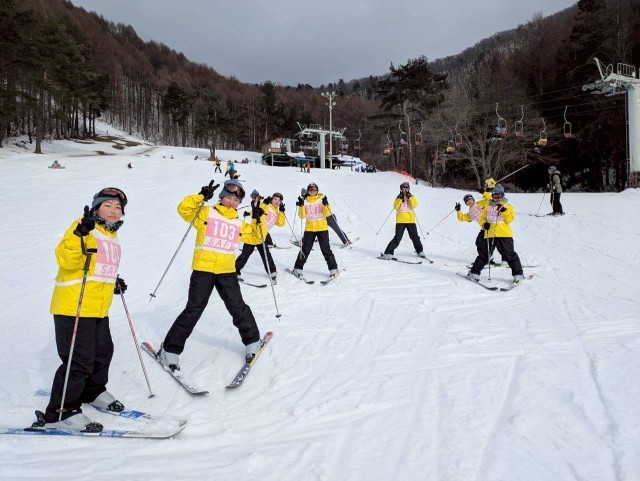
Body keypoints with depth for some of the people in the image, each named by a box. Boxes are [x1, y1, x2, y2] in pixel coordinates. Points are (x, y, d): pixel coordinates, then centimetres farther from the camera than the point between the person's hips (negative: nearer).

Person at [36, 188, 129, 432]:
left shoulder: (112, 236, 17)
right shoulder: (85, 227, -12)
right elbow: (67, 260, -26)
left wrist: (114, 282, 15)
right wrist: (80, 234, -39)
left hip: (99, 310, 9)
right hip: (74, 308, -9)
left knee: (103, 352, 20)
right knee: (79, 360, -6)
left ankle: (93, 391, 43)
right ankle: (60, 412, 7)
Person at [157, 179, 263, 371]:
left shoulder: (239, 224, 16)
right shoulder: (205, 213, 4)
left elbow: (256, 236, 22)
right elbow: (183, 209, -8)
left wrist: (258, 219, 8)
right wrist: (201, 197, -17)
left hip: (227, 271, 4)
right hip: (203, 269, -3)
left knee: (238, 308, 7)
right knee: (193, 310, -4)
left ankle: (252, 340, 26)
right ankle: (170, 349, 8)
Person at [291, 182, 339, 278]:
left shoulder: (322, 198, 0)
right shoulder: (304, 200, 4)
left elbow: (328, 214, -8)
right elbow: (302, 215, -3)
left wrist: (325, 204, -24)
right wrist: (301, 205, -17)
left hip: (322, 228, -1)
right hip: (309, 228, 1)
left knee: (326, 249, 0)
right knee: (305, 249, 4)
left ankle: (333, 268, 10)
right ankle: (298, 268, 15)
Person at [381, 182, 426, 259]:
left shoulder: (412, 197, 10)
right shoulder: (399, 197, 7)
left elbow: (415, 204, -9)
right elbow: (396, 207, -8)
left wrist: (410, 197, -16)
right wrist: (400, 198, -16)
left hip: (410, 220, 2)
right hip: (400, 221, -2)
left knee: (415, 237, 10)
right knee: (397, 238, -11)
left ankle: (420, 251, 30)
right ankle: (388, 253, -7)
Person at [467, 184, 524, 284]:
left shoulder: (508, 206, 7)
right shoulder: (488, 207, 14)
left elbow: (510, 218, -5)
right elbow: (482, 217, 17)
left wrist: (504, 210, -17)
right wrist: (484, 224, -4)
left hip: (504, 235, -2)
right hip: (490, 234, 2)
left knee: (509, 255, -2)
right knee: (484, 254, 5)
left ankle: (518, 274, 8)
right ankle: (474, 272, 14)